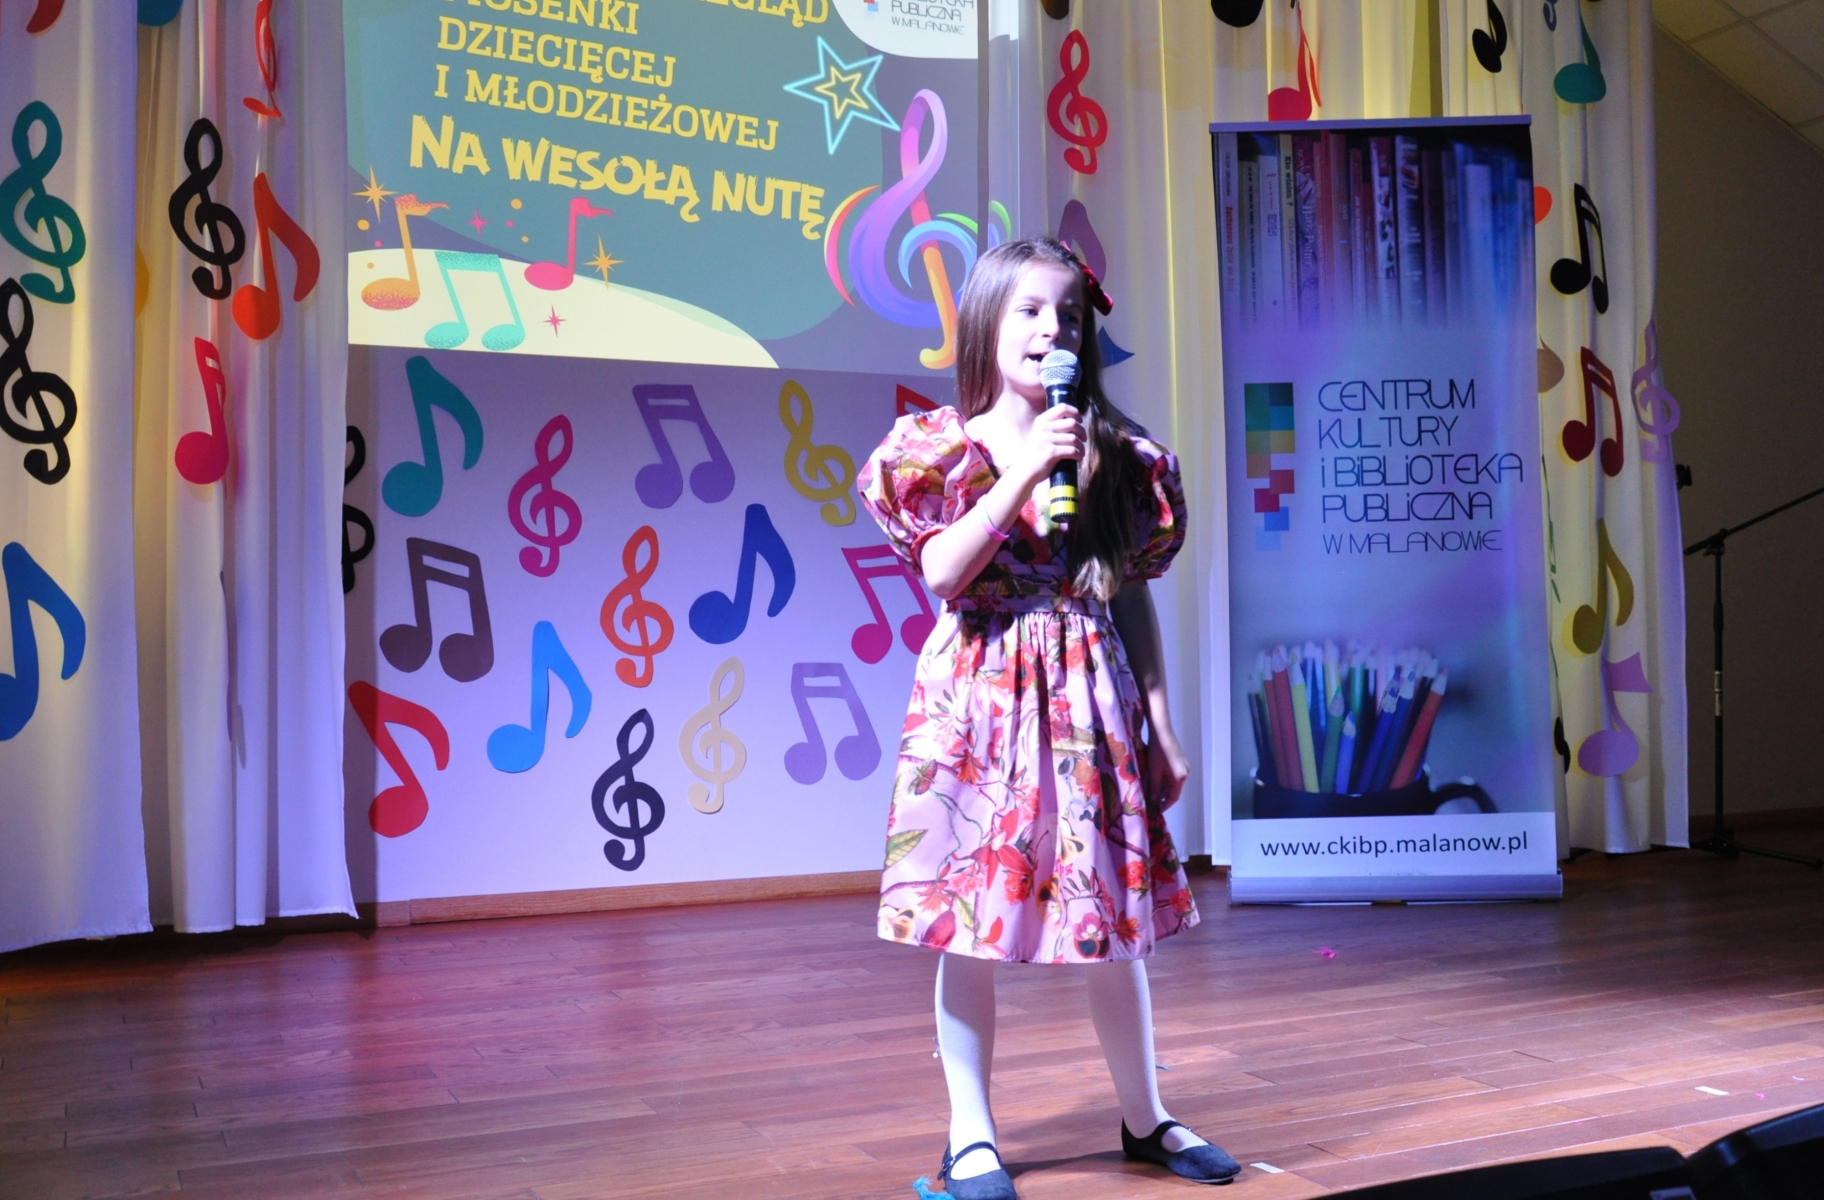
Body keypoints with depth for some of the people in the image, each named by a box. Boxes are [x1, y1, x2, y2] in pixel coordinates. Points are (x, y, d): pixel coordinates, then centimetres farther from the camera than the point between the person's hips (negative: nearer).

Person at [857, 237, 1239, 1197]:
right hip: (979, 697, -2)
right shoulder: (943, 447, -1)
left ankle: (1145, 1119, 27)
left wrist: (1161, 725, 7)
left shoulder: (1119, 458, 6)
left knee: (1114, 917, 9)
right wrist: (1024, 471, -18)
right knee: (968, 922, 2)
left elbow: (1133, 598, 9)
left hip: (1088, 699, 2)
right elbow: (941, 571, -14)